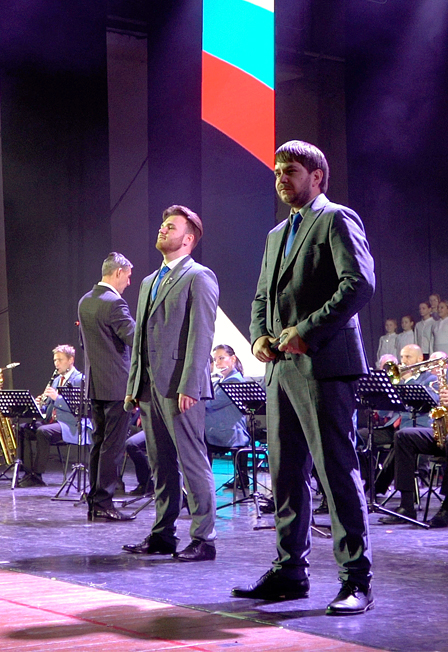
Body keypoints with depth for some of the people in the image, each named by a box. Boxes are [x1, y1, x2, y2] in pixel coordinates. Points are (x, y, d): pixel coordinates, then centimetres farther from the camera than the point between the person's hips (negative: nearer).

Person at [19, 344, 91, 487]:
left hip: (72, 425, -8)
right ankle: (28, 473, -15)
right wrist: (40, 405, 0)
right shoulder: (56, 380, 21)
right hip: (52, 421, 8)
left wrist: (57, 397, -25)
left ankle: (37, 476, -28)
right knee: (22, 429, -11)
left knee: (42, 432, -33)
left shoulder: (80, 380, -5)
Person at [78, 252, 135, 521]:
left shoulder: (85, 302, 12)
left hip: (95, 384, 9)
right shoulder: (114, 303, -16)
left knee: (100, 443, 13)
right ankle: (104, 501, -5)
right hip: (117, 384, -9)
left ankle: (94, 502, 15)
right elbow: (135, 338, -21)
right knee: (114, 444, -5)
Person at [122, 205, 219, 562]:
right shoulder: (150, 281, 22)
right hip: (150, 385, 8)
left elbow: (201, 335, -12)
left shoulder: (199, 277, -4)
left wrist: (188, 386, -19)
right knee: (161, 465, 11)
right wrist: (134, 384, 16)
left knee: (193, 463, -6)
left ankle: (203, 539, -2)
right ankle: (163, 535, 17)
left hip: (179, 387, -8)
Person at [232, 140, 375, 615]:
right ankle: (289, 571, 18)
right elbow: (262, 296, 27)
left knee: (338, 471, -8)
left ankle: (356, 581, -4)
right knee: (286, 473, 10)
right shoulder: (277, 234, 23)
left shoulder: (337, 220, -3)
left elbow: (360, 284, -15)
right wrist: (259, 336, 7)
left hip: (324, 366, -9)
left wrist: (307, 331, -17)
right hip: (282, 368, 9)